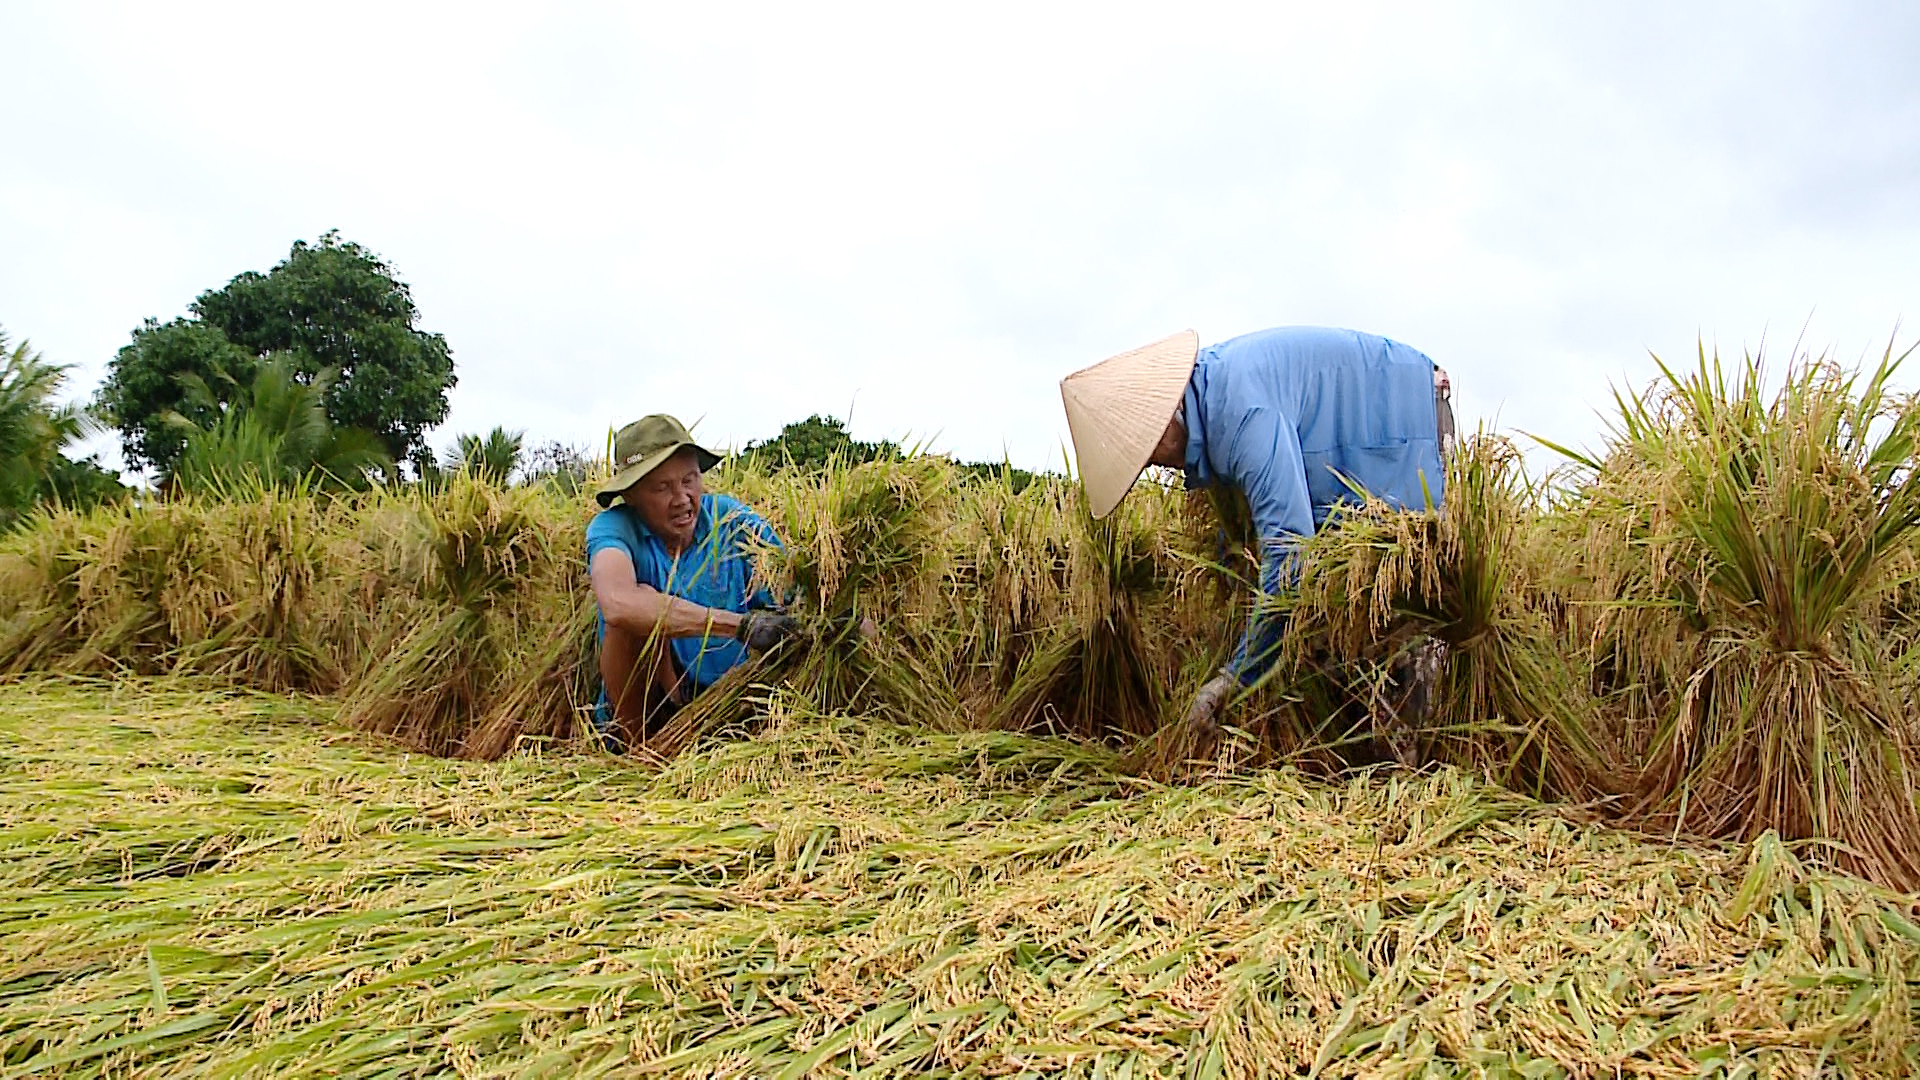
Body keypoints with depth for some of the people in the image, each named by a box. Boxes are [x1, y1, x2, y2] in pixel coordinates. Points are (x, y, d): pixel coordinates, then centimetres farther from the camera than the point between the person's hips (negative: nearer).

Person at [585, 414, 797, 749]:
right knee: (643, 599, -26)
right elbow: (618, 604, -34)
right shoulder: (613, 527, -11)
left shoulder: (734, 521, -3)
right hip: (640, 717, -1)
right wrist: (741, 624, -38)